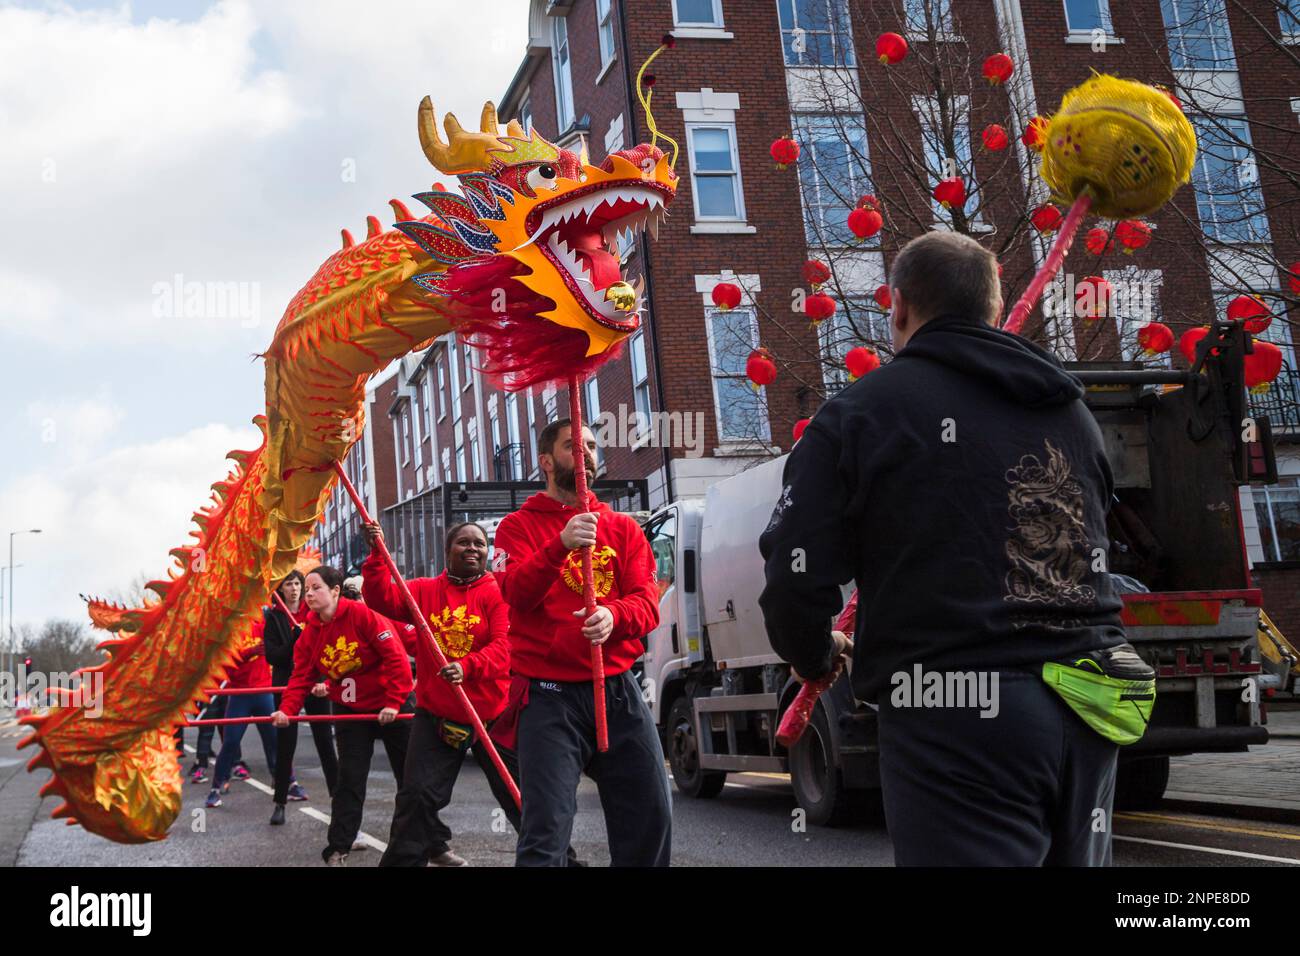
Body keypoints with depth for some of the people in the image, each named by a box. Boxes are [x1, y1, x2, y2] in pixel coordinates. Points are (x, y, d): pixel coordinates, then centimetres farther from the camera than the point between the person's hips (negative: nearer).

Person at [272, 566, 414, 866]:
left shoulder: (362, 614, -19)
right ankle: (338, 849, 6)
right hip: (349, 709, 4)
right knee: (350, 779, 0)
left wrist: (394, 703, -23)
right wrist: (287, 709, -20)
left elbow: (396, 657, -22)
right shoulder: (310, 633, 0)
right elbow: (301, 675, -3)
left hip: (391, 705, -4)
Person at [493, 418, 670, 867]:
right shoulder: (520, 525, 4)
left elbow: (647, 603, 2)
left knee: (652, 816, 4)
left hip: (618, 690, 4)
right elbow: (516, 594, -14)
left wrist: (613, 616, -21)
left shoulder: (623, 528, 14)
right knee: (546, 831, -10)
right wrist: (561, 545, -30)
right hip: (549, 695, -4)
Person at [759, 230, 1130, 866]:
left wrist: (814, 657, 14)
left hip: (959, 715, -6)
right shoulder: (1071, 410, 15)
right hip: (1086, 707, 7)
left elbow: (796, 577, -7)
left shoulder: (859, 412, -4)